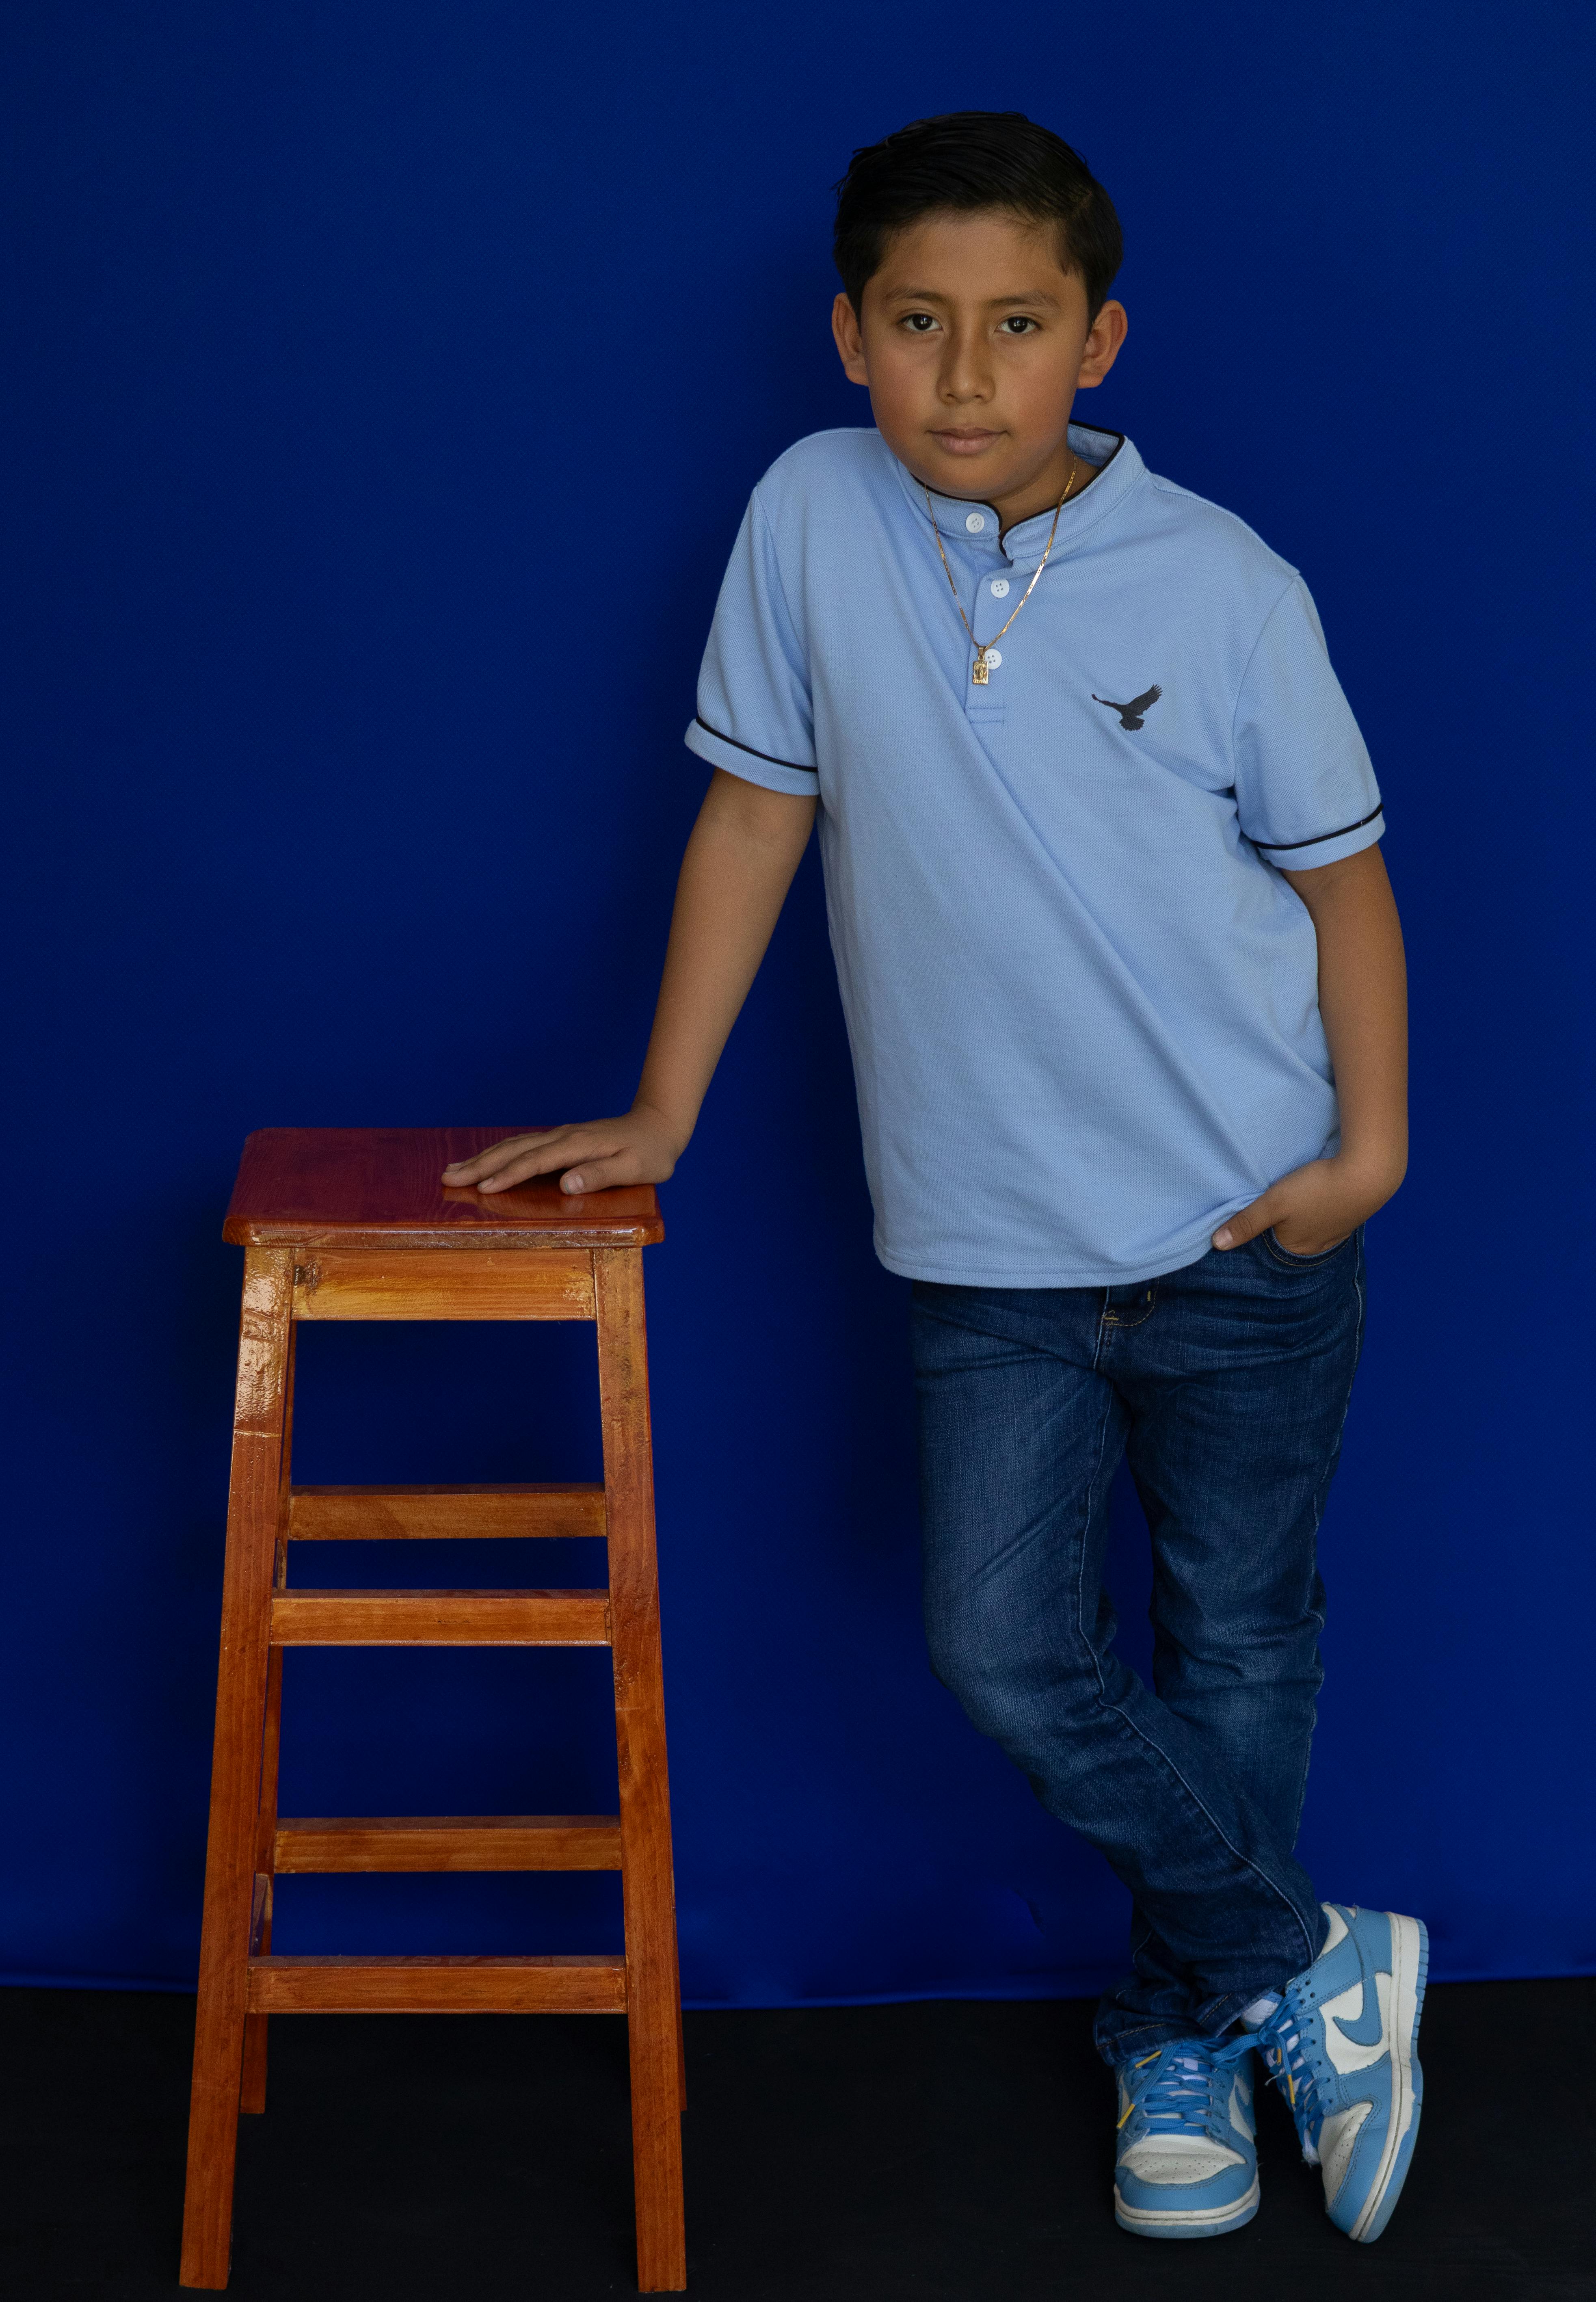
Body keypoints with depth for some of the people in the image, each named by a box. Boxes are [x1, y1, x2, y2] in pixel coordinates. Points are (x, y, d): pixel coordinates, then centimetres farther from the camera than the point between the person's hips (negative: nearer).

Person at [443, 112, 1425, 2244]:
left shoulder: (1226, 583, -9)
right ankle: (1307, 1965, 16)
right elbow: (758, 812, 2)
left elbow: (1339, 868, 2)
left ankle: (1186, 2032, 31)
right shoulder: (817, 514, -5)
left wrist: (1372, 1142, -5)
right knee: (1005, 1649, -4)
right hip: (988, 1245, 1)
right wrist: (658, 1115, 5)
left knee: (1239, 1636, 10)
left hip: (1248, 1232, -1)